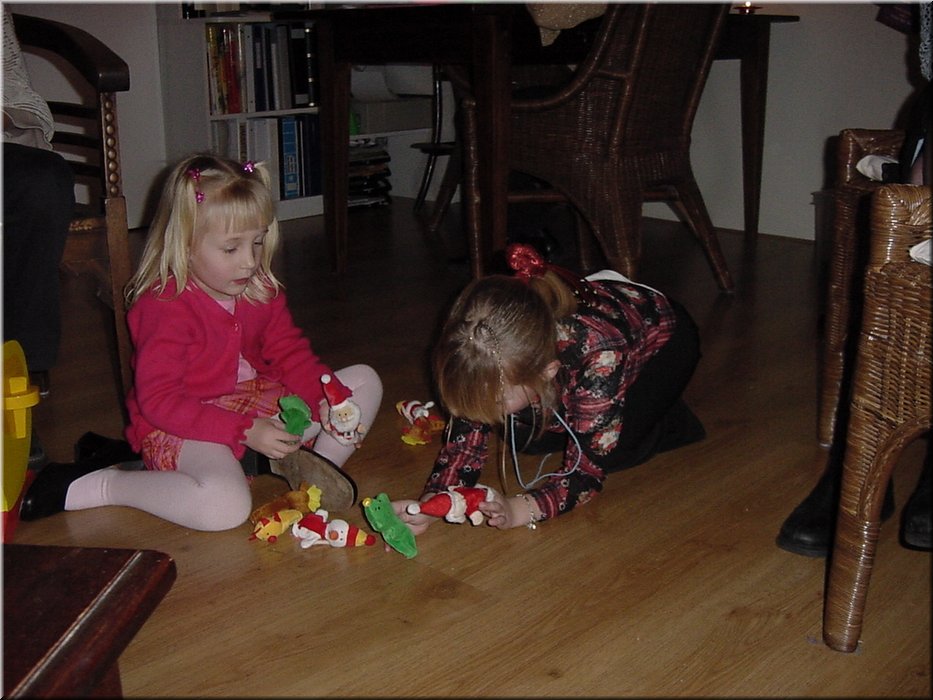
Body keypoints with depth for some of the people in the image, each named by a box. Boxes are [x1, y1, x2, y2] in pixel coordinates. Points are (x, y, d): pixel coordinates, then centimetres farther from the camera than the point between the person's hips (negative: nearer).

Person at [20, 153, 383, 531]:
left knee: (365, 381, 8)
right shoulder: (164, 306, -21)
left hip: (259, 405, 8)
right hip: (181, 427, -8)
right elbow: (157, 401, -24)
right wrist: (245, 430, -30)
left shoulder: (262, 290, 2)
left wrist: (327, 399, -13)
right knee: (226, 506, -39)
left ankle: (319, 462, -11)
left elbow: (291, 354, 8)